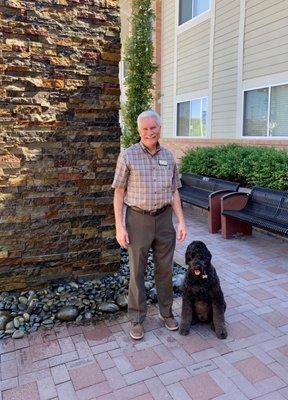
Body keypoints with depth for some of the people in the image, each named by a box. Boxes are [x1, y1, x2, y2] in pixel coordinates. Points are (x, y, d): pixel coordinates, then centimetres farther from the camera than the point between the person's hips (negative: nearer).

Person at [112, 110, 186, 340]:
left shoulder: (168, 157, 5)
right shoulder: (128, 155, -6)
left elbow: (174, 191, 10)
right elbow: (119, 191, -5)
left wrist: (181, 221, 2)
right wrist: (119, 226, -10)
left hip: (164, 219, 3)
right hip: (138, 219, -3)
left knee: (165, 269, 14)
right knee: (137, 271, 8)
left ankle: (167, 312, 33)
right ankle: (137, 319, 24)